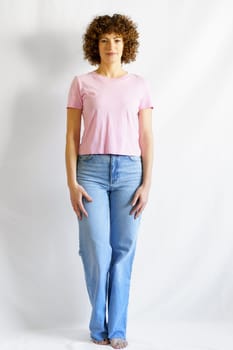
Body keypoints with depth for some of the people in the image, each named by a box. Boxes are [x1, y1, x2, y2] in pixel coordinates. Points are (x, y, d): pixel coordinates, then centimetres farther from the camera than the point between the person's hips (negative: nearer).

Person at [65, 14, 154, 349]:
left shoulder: (139, 85, 9)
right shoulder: (81, 83, 7)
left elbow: (147, 138, 7)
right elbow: (72, 136, 4)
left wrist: (146, 184, -1)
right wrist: (72, 184, -4)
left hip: (129, 171, 1)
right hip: (91, 170, -1)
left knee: (123, 252, 2)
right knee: (97, 251, -2)